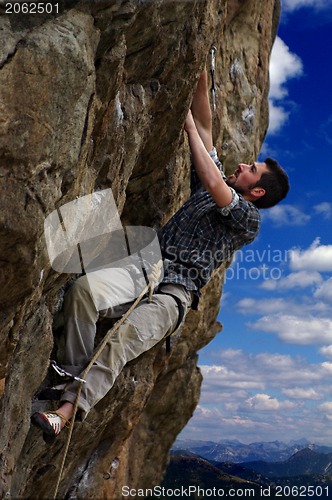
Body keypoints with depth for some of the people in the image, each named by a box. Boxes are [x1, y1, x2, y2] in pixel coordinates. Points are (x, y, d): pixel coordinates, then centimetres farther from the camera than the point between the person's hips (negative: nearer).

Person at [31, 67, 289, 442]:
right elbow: (204, 128, 23)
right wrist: (201, 78, 17)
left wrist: (188, 124, -5)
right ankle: (74, 376, -21)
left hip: (174, 293, -6)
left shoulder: (248, 219, 5)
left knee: (123, 338, -34)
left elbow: (212, 182, -12)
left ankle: (65, 413, -33)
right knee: (84, 288, -26)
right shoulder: (211, 185, 24)